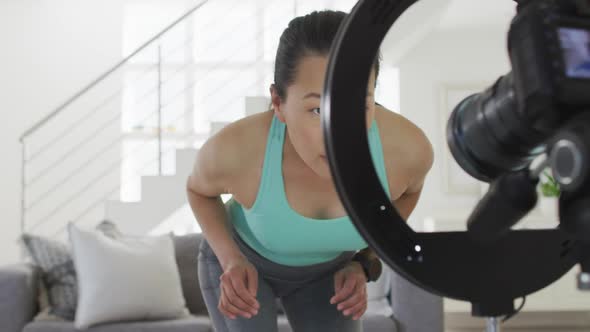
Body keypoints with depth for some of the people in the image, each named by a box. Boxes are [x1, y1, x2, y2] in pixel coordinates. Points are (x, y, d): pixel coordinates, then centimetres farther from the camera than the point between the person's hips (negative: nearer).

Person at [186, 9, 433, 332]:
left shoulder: (407, 146, -34)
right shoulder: (234, 150, -39)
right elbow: (199, 188, -12)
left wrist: (363, 262, -12)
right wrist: (232, 260, -26)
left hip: (325, 266, 2)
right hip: (241, 258, -2)